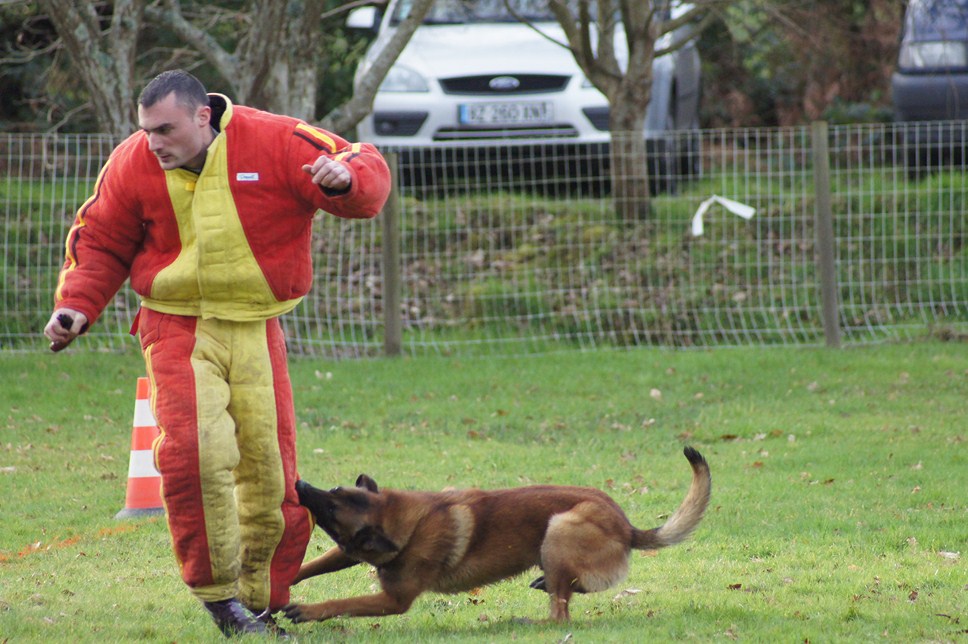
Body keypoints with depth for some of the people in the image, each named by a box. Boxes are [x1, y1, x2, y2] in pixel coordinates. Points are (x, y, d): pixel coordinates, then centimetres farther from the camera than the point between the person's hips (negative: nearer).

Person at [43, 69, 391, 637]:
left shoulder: (276, 143, -9)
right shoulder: (133, 165, -3)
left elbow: (370, 173, -7)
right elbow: (100, 242, 10)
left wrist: (345, 177, -31)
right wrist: (75, 306, -4)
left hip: (257, 329, 1)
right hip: (177, 329, -1)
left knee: (271, 469, 2)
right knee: (197, 451, -22)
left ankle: (261, 604, 19)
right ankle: (218, 592, -8)